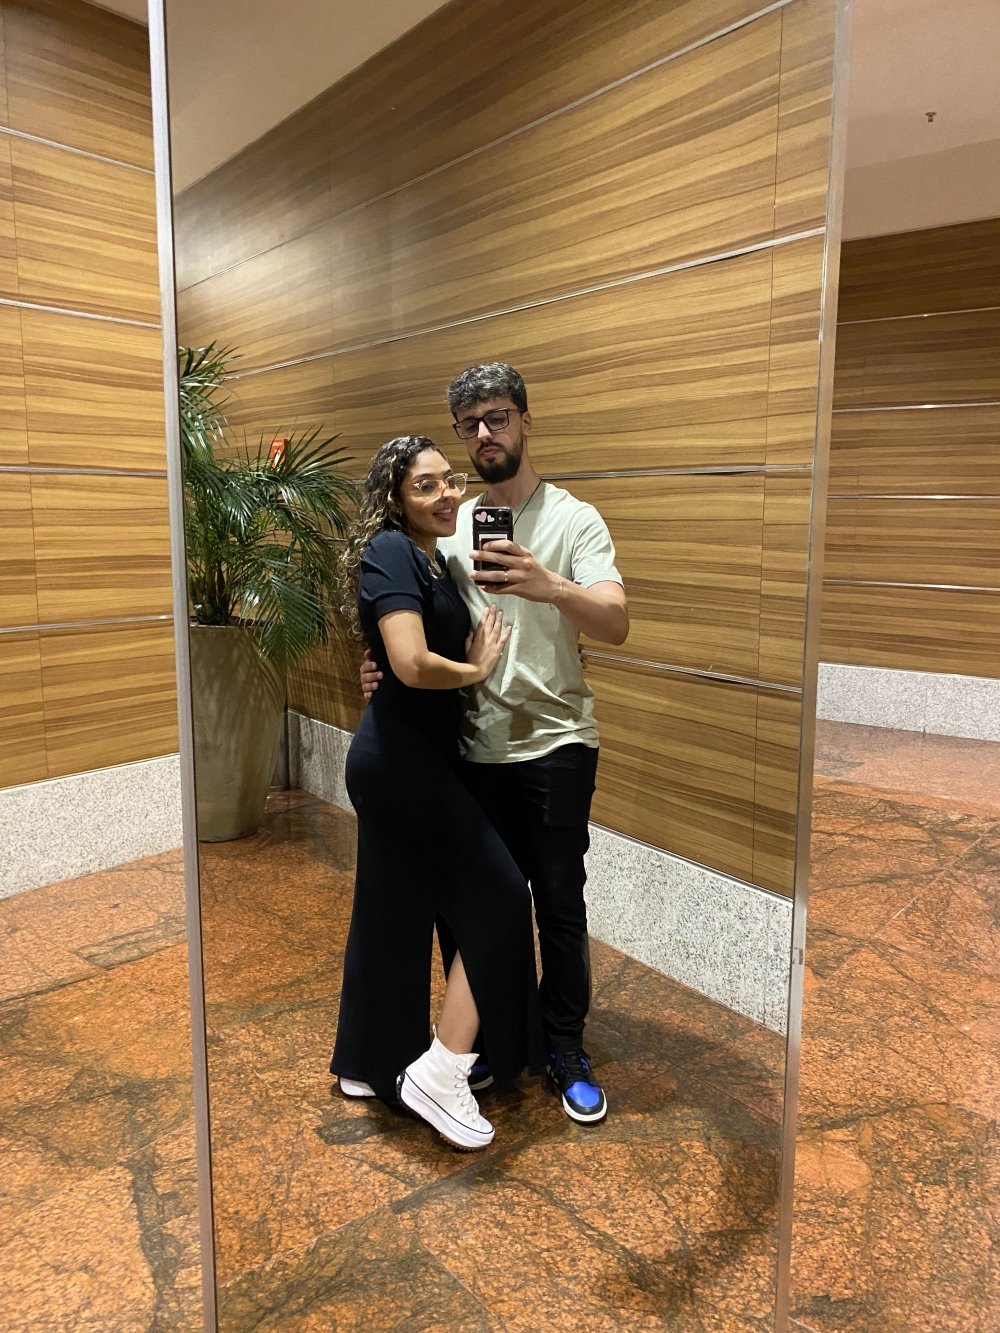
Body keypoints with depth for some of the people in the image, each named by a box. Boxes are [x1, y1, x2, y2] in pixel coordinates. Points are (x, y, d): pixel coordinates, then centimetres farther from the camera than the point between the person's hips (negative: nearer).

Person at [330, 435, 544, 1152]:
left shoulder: (435, 560, 14)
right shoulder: (392, 551, -14)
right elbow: (411, 664, -25)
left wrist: (478, 656, 0)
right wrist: (475, 670, -10)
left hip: (413, 757, 9)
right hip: (405, 759, -9)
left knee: (396, 911, 18)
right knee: (497, 895, -3)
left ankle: (368, 1064, 35)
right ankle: (440, 1072, 8)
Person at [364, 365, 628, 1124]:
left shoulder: (574, 520, -5)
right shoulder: (450, 527, 8)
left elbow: (616, 624, -19)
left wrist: (551, 587, -38)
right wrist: (385, 664, -6)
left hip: (555, 746, -3)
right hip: (474, 747, 4)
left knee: (560, 905, 6)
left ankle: (566, 1050, 27)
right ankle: (491, 1038, 36)